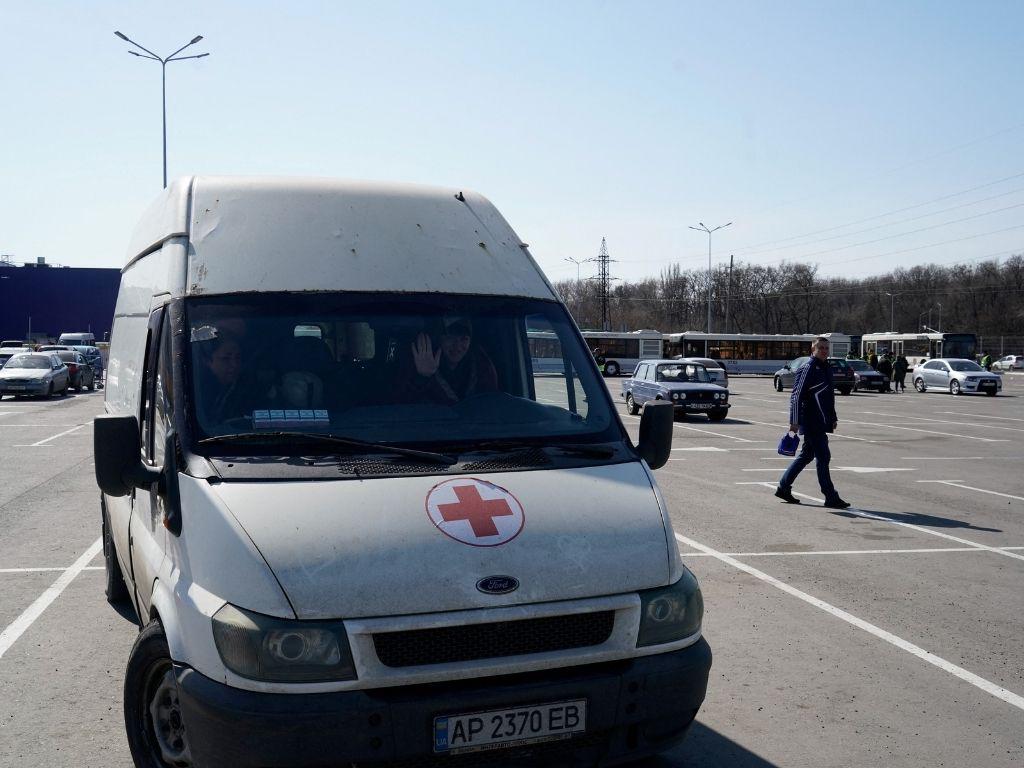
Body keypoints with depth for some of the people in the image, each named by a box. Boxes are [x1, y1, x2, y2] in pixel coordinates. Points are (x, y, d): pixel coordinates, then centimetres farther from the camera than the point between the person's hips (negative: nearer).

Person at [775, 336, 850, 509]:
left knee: (806, 455, 15)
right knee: (823, 457, -7)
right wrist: (794, 421, -19)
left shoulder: (827, 369, 15)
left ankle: (783, 487, 24)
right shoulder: (809, 369, -12)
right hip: (811, 422, -9)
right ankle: (831, 498, -3)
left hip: (821, 422, 9)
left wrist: (833, 418, 23)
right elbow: (797, 395, -16)